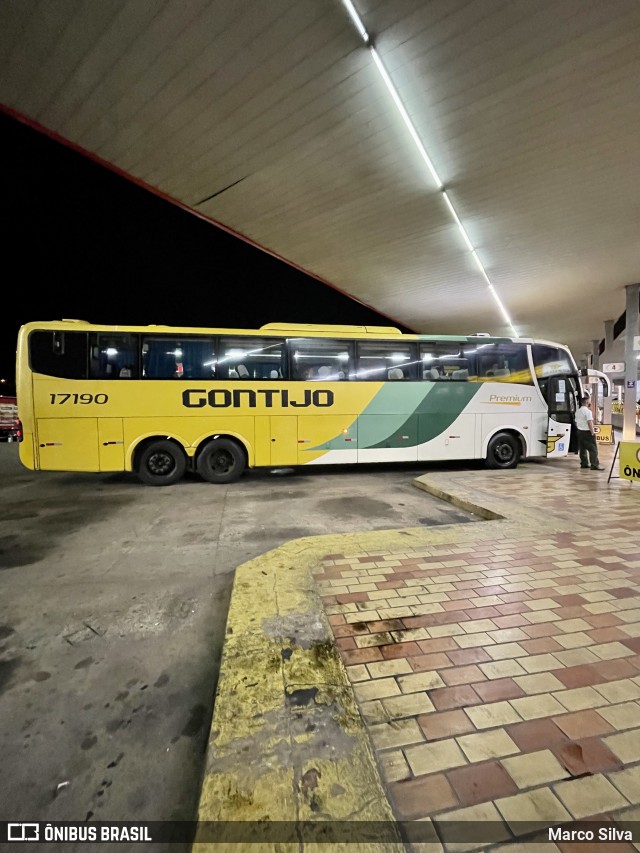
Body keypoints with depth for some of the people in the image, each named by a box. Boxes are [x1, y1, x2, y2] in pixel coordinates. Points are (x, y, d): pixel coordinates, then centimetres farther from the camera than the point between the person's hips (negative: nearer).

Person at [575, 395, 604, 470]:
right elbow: (589, 422, -20)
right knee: (593, 449, -7)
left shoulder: (578, 411, 11)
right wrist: (592, 432, -17)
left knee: (582, 448, 11)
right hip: (587, 432, -8)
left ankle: (584, 463, 14)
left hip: (580, 432, 8)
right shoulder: (588, 411, -14)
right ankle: (595, 465, -10)